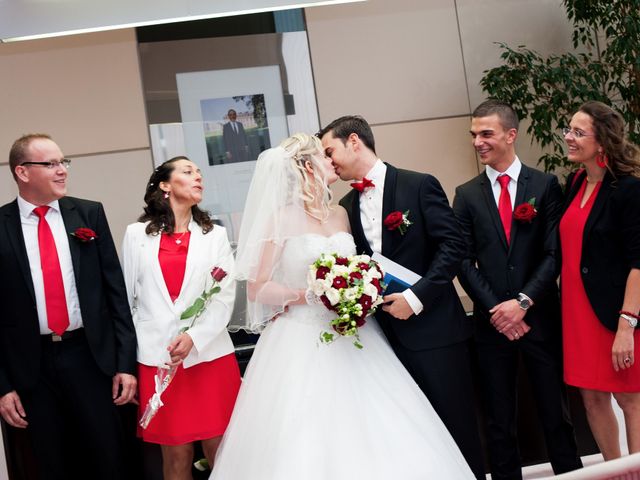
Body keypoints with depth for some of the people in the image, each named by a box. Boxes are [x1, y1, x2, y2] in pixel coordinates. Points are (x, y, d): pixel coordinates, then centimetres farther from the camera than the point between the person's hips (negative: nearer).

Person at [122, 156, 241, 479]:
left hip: (210, 355, 1)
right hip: (156, 358, 0)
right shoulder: (137, 234, 9)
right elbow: (126, 297, 9)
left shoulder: (215, 235, 11)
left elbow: (225, 297, 1)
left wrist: (195, 337, -13)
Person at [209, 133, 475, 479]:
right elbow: (256, 288, -6)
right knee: (305, 446, -6)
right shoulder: (283, 219, -5)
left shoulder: (340, 215, 11)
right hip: (302, 345, -5)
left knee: (370, 438, 0)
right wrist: (309, 296, -17)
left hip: (352, 340, 5)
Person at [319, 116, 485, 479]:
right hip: (387, 333, 5)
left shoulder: (420, 185, -5)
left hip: (432, 328, -5)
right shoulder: (347, 206, 11)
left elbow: (452, 245, -11)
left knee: (457, 424, 3)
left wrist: (416, 297, -17)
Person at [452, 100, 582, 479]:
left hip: (540, 317, -1)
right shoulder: (467, 195, 6)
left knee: (556, 413, 7)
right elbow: (465, 261, 1)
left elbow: (555, 253, -4)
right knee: (500, 420, 9)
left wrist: (523, 302, -14)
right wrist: (496, 310, -9)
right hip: (493, 321, 2)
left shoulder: (545, 185, 1)